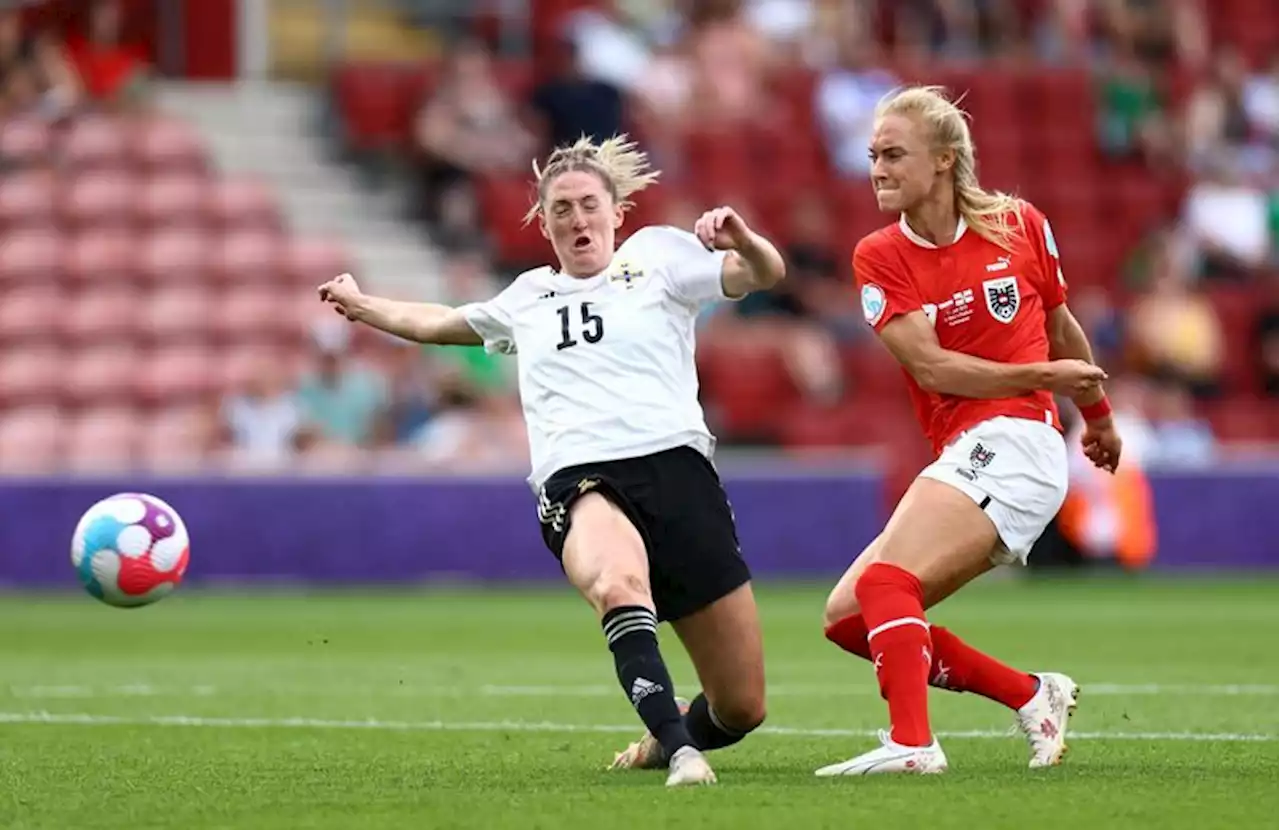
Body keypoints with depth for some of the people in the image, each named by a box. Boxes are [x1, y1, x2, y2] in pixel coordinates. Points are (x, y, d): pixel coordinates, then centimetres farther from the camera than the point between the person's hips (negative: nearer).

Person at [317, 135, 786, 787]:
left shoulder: (658, 255, 18)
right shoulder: (528, 297, 29)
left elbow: (766, 273, 5)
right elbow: (441, 323, 48)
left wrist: (740, 238, -15)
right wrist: (362, 306, 55)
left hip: (673, 463, -1)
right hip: (576, 483, 1)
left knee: (742, 708, -3)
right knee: (618, 585, -41)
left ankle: (671, 737, 30)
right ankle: (680, 754, -45)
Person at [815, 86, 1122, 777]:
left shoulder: (1019, 226, 2)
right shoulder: (878, 259, 4)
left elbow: (1061, 330, 19)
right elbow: (931, 367, -7)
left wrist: (1099, 416, 32)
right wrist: (1042, 375, -8)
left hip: (1013, 442, -6)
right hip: (961, 455, 6)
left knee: (885, 580, -25)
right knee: (848, 615, 2)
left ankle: (912, 744, -33)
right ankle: (1033, 697, 7)